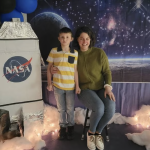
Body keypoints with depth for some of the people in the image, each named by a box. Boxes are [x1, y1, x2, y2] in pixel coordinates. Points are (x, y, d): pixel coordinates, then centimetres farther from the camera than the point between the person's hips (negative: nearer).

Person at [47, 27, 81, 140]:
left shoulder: (75, 53, -2)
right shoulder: (54, 51, -3)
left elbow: (75, 70, 1)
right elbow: (49, 68, 2)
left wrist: (77, 85, -1)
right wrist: (49, 83, -2)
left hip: (70, 86, 0)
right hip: (57, 86, 0)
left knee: (70, 109, 11)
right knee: (61, 109, 13)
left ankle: (70, 127, 30)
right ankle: (62, 127, 30)